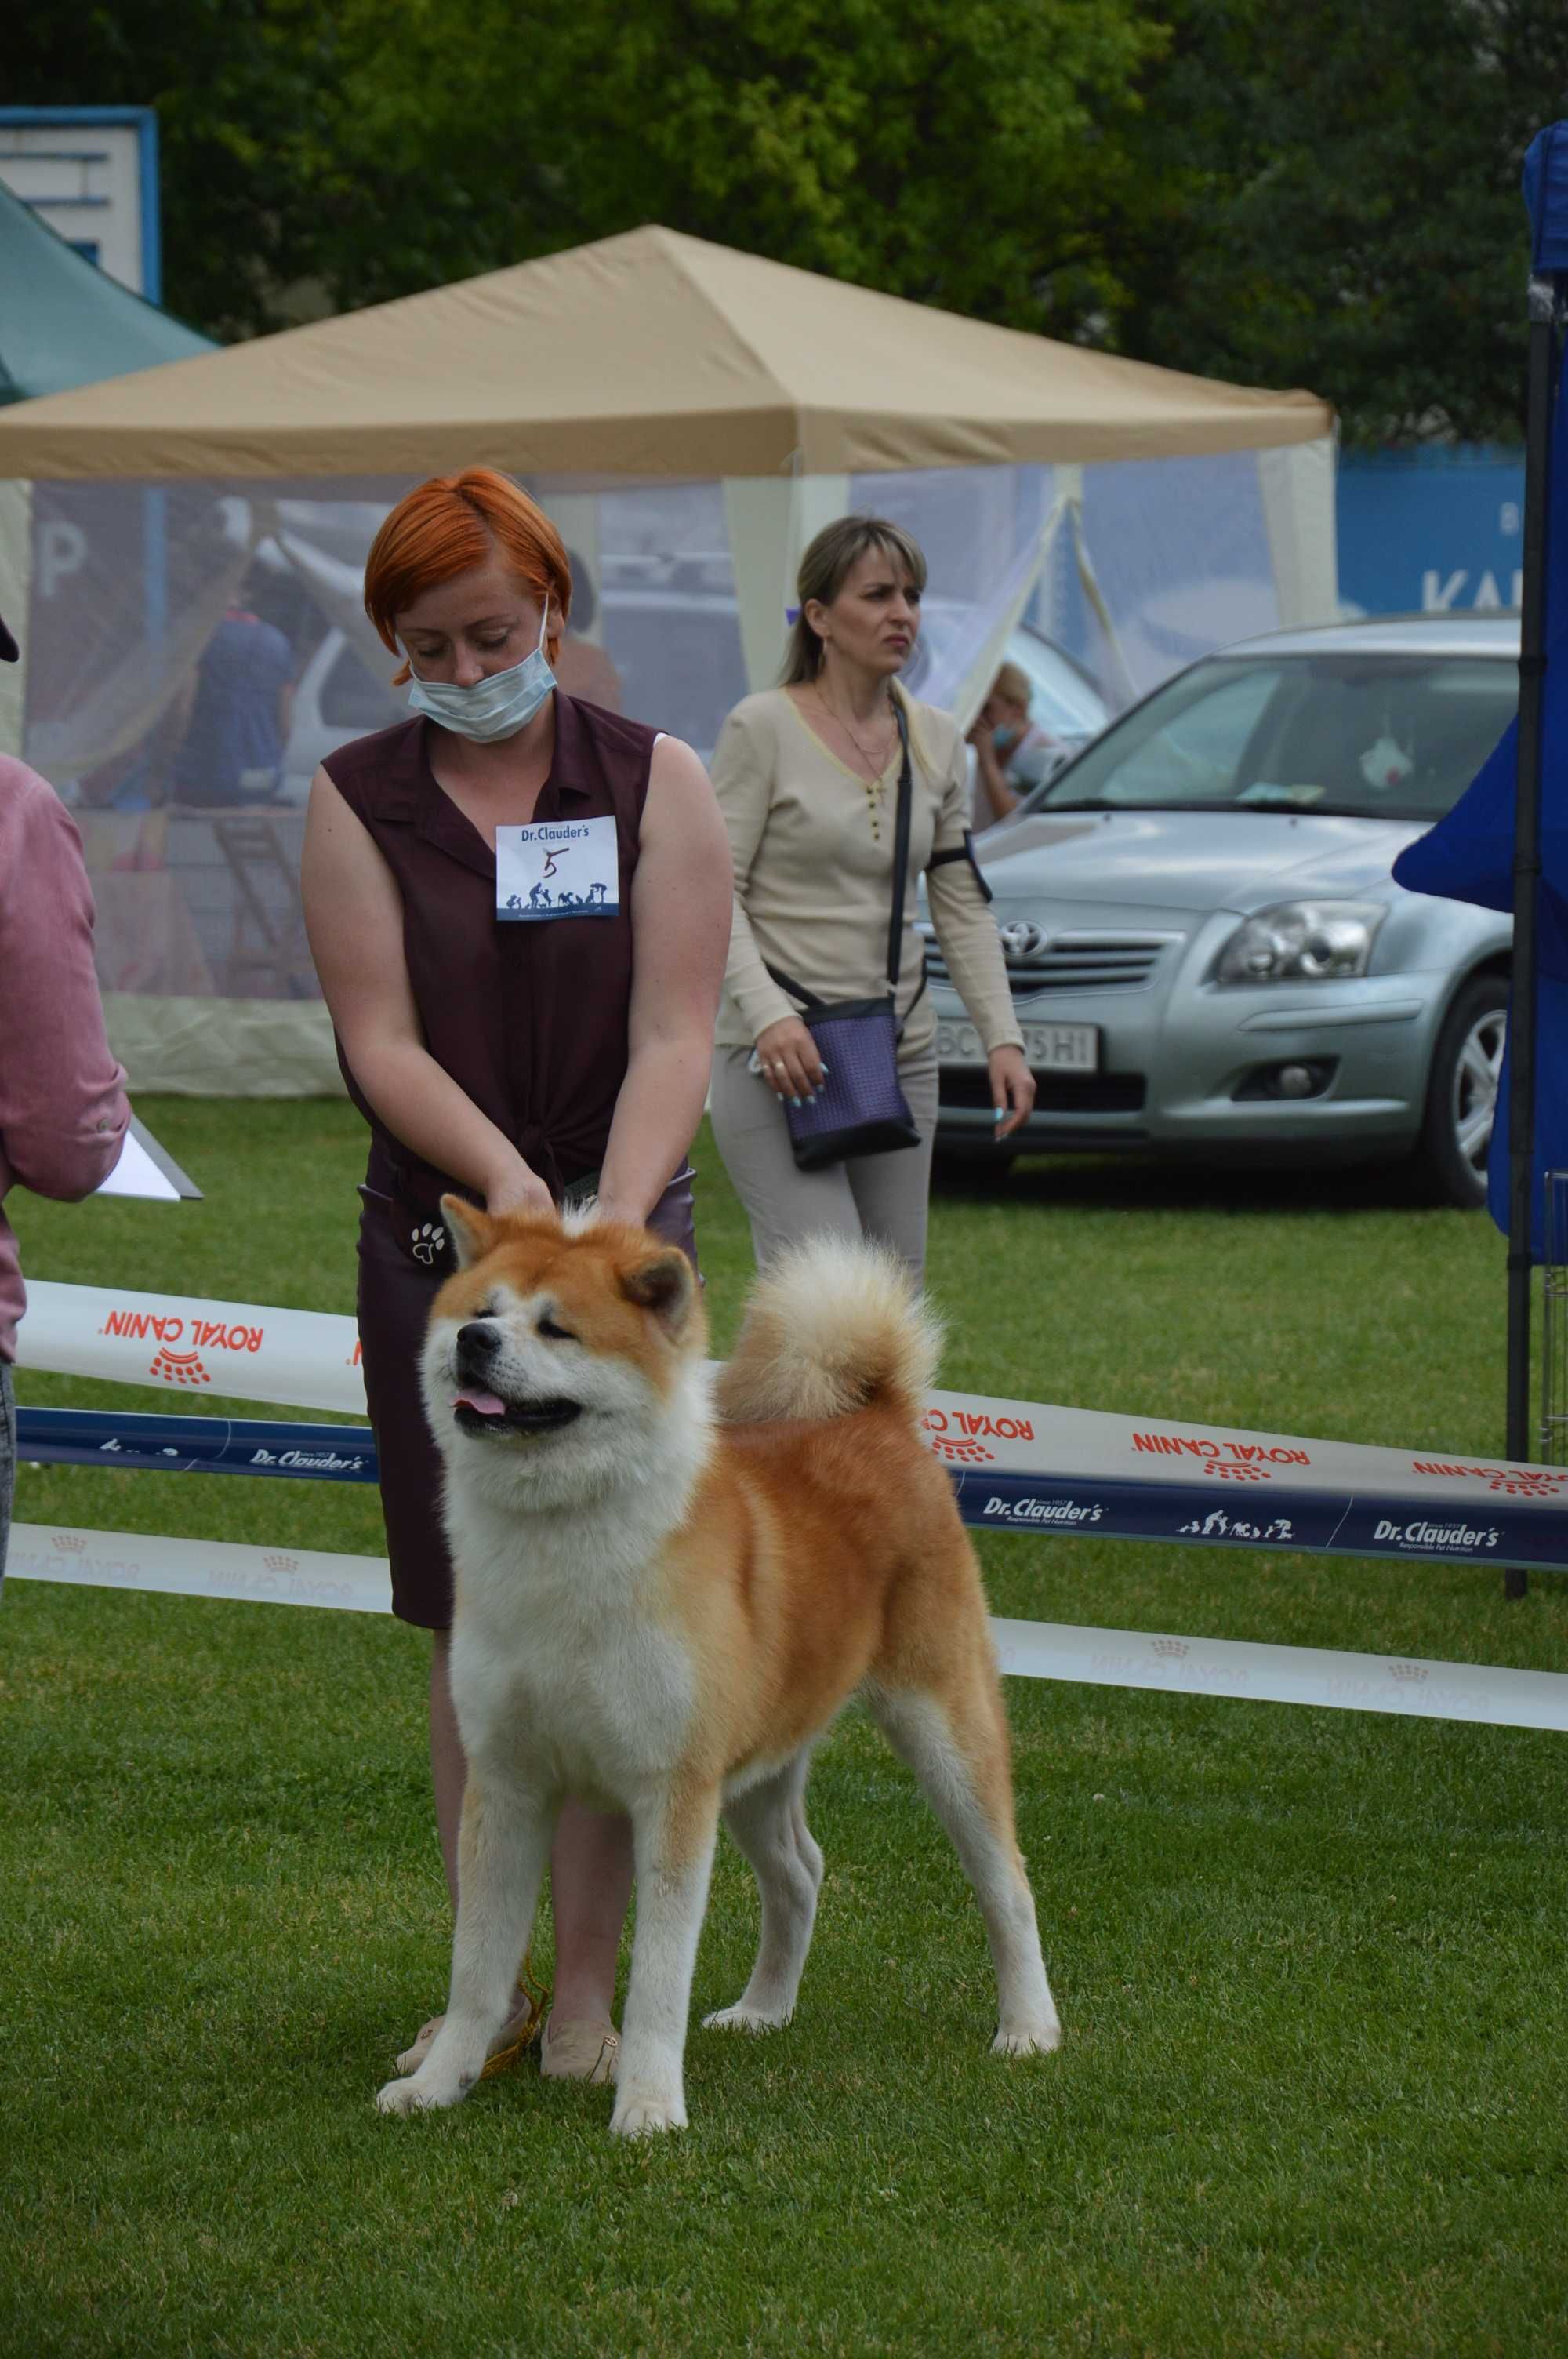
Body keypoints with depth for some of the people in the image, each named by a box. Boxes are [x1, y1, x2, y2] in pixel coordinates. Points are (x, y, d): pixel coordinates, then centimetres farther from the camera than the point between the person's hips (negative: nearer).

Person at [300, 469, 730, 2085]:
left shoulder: (653, 783, 0)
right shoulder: (356, 799, 2)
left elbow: (671, 1039, -8)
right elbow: (382, 1042, -6)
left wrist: (611, 1220, -23)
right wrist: (506, 1178, -24)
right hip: (434, 1236, 1)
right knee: (466, 1628, 4)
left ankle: (588, 1994, -1)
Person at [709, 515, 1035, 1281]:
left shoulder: (936, 741, 10)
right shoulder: (762, 729, -7)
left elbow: (962, 907, 13)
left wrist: (1002, 1036, 2)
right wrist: (767, 1012, -25)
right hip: (781, 1054, -6)